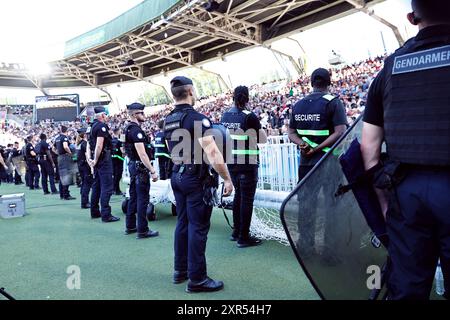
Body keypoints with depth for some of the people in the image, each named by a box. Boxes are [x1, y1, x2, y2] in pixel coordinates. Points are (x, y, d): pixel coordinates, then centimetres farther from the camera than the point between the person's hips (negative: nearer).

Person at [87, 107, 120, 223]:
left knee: (96, 186, 15)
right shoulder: (102, 126, -13)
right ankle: (106, 215, -8)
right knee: (107, 187, -8)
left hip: (97, 160, 10)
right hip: (104, 159, -10)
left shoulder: (92, 126, 16)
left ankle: (94, 212, 23)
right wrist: (95, 160, -14)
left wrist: (89, 158, 8)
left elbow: (89, 144, 15)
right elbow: (99, 145, -22)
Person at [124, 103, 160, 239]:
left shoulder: (129, 129, 13)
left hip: (133, 165, 10)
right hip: (140, 167, -10)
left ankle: (130, 226, 24)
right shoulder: (136, 130, -18)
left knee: (134, 197, 16)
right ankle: (142, 230, 1)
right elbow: (142, 154, -24)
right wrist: (153, 171, -23)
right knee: (143, 198, -5)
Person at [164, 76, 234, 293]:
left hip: (177, 176, 8)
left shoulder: (168, 120, 9)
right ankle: (197, 279, 6)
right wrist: (227, 179, -17)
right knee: (198, 227, -2)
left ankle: (181, 270, 26)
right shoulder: (197, 118, -17)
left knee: (183, 223, 16)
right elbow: (212, 153, -24)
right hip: (195, 178, -8)